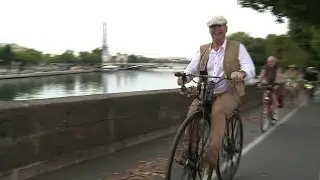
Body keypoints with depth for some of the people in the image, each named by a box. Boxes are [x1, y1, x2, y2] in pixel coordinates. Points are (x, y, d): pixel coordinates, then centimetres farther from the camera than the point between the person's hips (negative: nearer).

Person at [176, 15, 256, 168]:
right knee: (192, 112, -23)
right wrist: (183, 76, -21)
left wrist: (241, 73, -34)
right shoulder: (203, 50, 12)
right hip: (206, 92, 4)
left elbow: (250, 69, -9)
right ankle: (189, 151, -11)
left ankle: (212, 153, -33)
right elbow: (192, 68, 3)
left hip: (229, 93, -3)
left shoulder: (237, 47, 2)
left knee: (217, 110, -34)